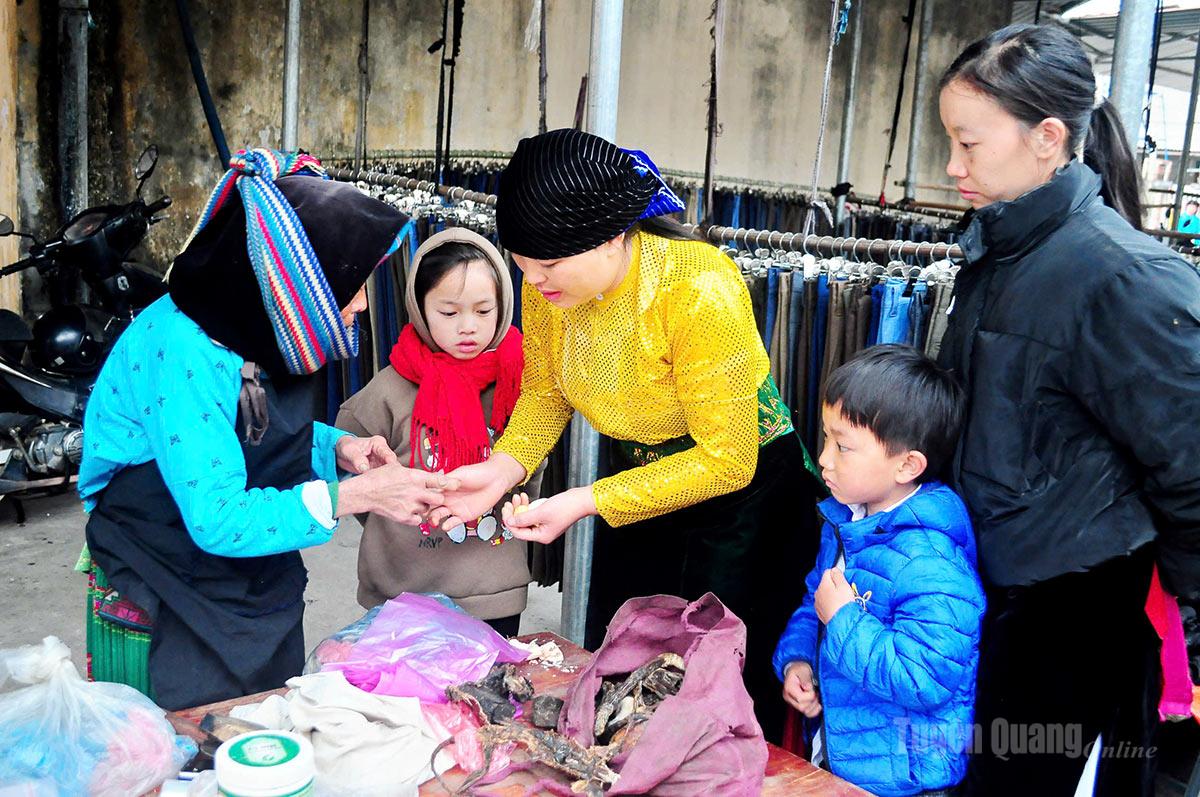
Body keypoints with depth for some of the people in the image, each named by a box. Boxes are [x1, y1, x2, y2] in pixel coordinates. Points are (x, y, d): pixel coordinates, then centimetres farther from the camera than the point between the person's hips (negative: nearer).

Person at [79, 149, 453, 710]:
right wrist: (355, 496, -31)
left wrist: (338, 450, -8)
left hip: (264, 589, 8)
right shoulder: (183, 351, -29)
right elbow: (217, 520, -30)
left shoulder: (259, 329, -5)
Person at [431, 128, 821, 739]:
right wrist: (504, 467, -18)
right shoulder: (547, 285, -14)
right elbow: (545, 393, 2)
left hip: (739, 493, -6)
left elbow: (726, 461, -27)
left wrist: (586, 503, -29)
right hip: (636, 483, 6)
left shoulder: (698, 292, -32)